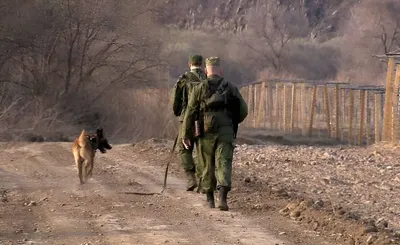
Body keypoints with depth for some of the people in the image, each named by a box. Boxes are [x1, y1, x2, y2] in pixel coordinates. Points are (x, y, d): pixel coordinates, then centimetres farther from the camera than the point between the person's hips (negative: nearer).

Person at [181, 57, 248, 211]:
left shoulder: (200, 89, 2)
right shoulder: (231, 88, 6)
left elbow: (190, 112, -2)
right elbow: (243, 111, 6)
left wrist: (186, 135, 2)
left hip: (206, 133, 0)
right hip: (226, 133, 0)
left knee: (208, 165, 13)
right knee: (223, 164, -5)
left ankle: (209, 199, 23)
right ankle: (222, 197, -25)